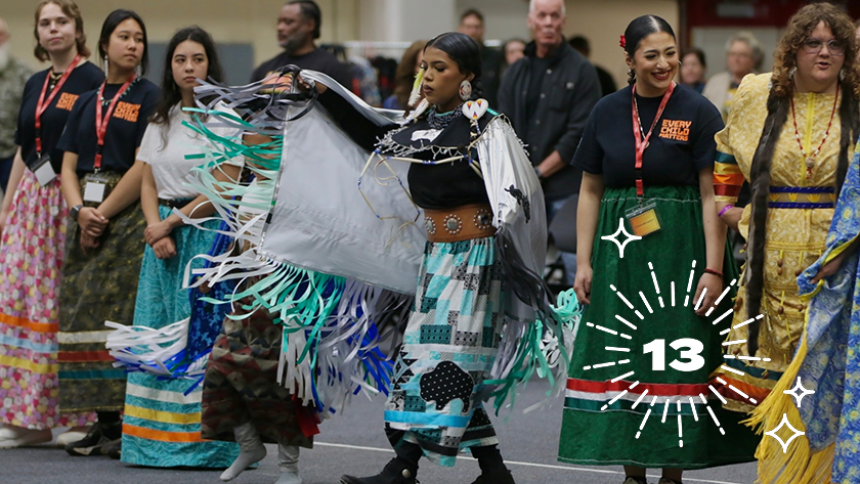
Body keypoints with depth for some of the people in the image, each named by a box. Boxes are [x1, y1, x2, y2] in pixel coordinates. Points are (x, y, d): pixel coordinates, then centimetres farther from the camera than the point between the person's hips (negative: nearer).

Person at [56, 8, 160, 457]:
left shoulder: (149, 97, 0)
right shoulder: (85, 104, 17)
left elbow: (144, 167, -9)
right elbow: (68, 167, 11)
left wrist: (104, 214, -11)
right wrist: (80, 211, -7)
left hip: (129, 215, -6)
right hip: (86, 217, 6)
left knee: (123, 317, -10)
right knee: (85, 314, 2)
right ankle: (104, 421, 6)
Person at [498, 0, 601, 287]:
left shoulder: (580, 70, -2)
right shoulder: (517, 72, 14)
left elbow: (579, 134, -8)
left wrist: (539, 172, -10)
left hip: (567, 190, -5)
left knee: (576, 268, -8)